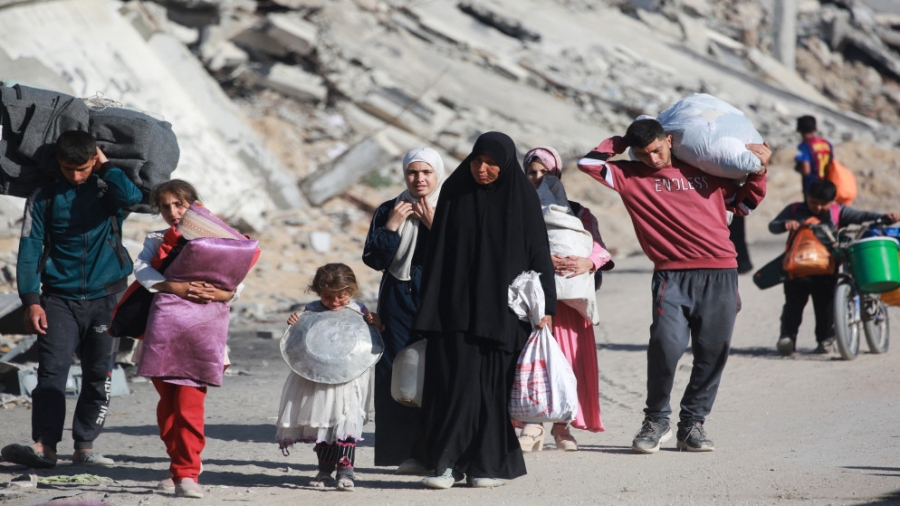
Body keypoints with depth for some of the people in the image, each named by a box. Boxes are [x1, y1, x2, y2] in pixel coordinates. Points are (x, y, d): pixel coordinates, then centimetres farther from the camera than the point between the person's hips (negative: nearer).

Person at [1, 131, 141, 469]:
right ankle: (44, 445, -20)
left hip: (105, 298, 1)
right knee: (52, 370, -13)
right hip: (60, 298, 0)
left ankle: (85, 447, 9)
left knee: (98, 374, 2)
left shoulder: (107, 190, 4)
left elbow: (130, 197, -22)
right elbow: (29, 250, 2)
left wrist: (107, 167, -6)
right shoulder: (44, 199, 5)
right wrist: (31, 301, -7)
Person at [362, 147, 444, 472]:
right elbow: (374, 259, 4)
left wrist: (434, 225, -10)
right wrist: (392, 226, -7)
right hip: (399, 302, 2)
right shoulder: (389, 211, 9)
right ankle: (408, 453, 1)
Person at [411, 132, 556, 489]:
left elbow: (538, 251, 0)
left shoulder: (522, 197, 1)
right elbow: (437, 250, 8)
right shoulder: (454, 192, 5)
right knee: (454, 382, -5)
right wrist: (430, 306, 4)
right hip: (456, 308, 1)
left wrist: (545, 306, -6)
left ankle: (491, 463, 9)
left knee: (494, 384, 1)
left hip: (501, 309, -1)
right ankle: (446, 463, -6)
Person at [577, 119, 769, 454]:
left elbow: (744, 203, 28)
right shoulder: (631, 177, 12)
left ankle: (692, 424, 14)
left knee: (712, 353, 1)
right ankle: (656, 421, 0)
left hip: (720, 273, 3)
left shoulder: (704, 171, 19)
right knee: (666, 345, -19)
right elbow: (589, 163, 6)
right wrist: (621, 142, 16)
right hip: (672, 275, -2)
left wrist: (759, 170, 16)